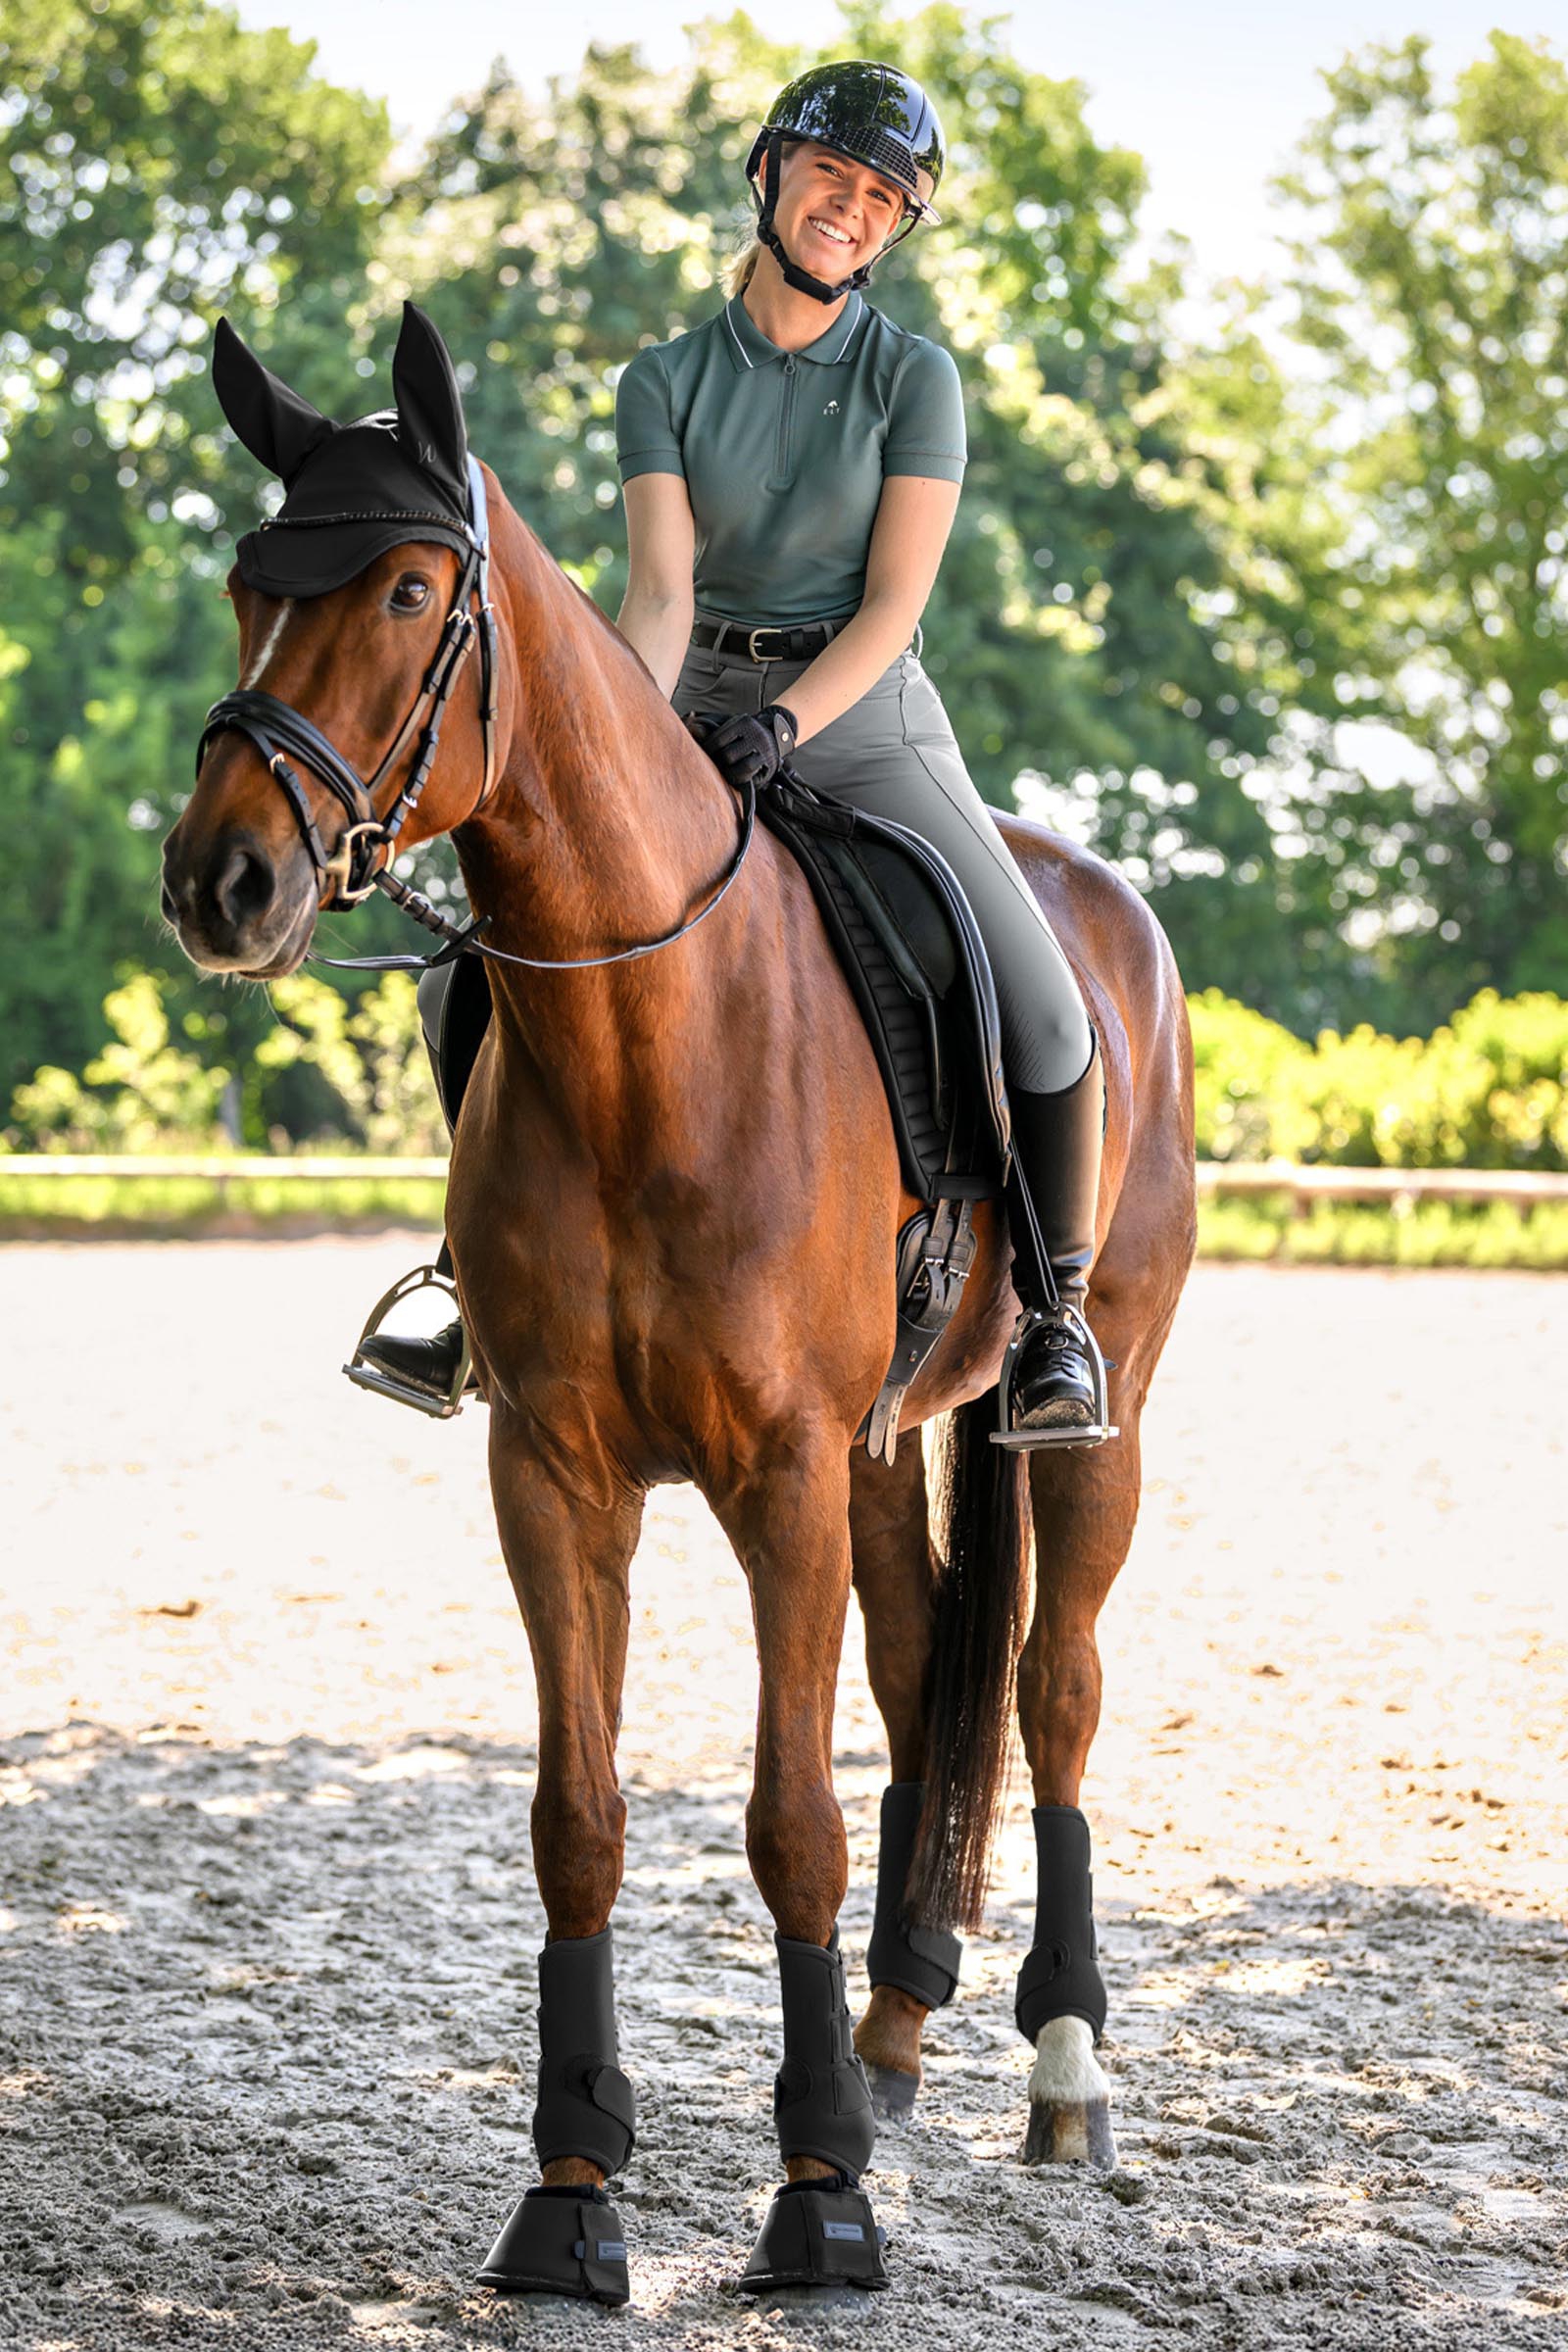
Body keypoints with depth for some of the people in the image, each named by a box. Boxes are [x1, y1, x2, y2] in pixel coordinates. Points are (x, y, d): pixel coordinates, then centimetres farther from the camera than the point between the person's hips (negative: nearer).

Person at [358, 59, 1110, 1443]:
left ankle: (1057, 1321, -2)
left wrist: (783, 722, -24)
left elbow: (893, 603, -9)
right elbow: (662, 589, -9)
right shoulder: (667, 380, 3)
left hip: (868, 722, -2)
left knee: (1047, 1022, -20)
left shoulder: (913, 379, -2)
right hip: (699, 717, 2)